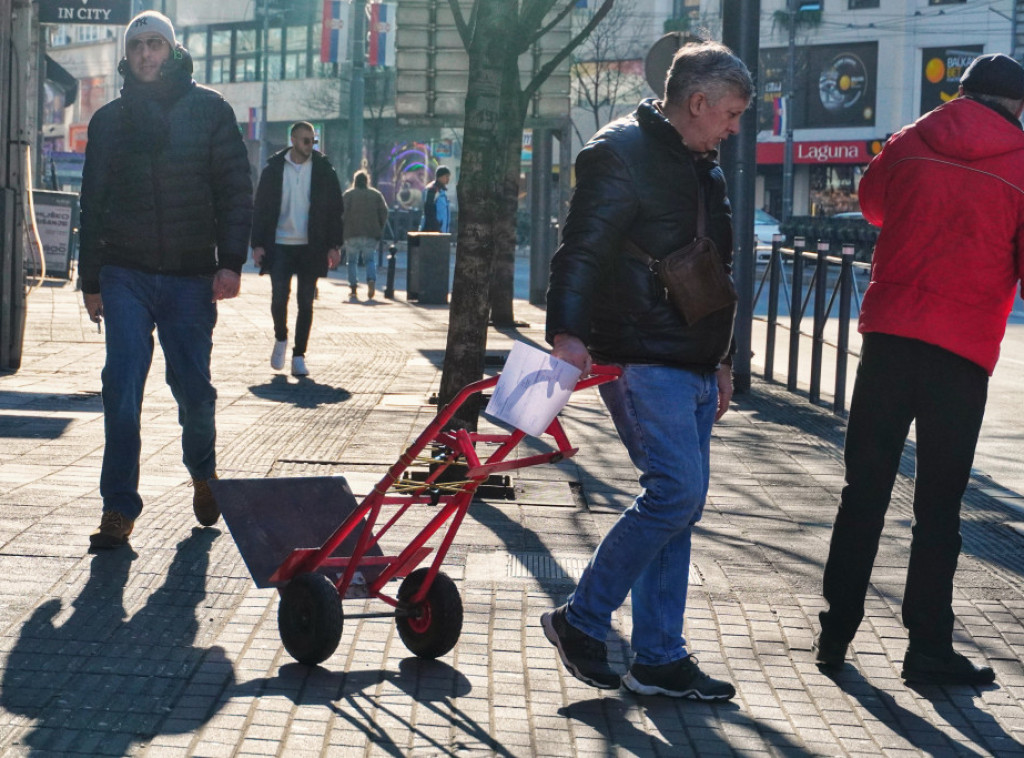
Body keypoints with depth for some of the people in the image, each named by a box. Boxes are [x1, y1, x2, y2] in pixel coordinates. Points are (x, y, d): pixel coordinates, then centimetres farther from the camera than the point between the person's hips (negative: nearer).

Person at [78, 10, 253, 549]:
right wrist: (91, 281, 11)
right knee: (122, 390, -7)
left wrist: (230, 261, -9)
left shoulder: (208, 110, 4)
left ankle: (202, 473, 32)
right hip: (126, 276, 1)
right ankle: (119, 509, -2)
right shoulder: (109, 120, 9)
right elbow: (92, 202, 13)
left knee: (193, 387, 4)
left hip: (191, 276, -1)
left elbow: (234, 188, 1)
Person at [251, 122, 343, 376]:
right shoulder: (274, 169, 2)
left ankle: (299, 355, 11)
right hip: (279, 247, -1)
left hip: (311, 247, 1)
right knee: (279, 298, -8)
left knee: (306, 304, 3)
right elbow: (261, 208, 4)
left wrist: (334, 246, -1)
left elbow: (334, 209, 6)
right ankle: (281, 339, 20)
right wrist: (258, 244, -3)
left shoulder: (323, 170, 3)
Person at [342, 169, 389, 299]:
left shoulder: (347, 194, 3)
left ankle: (353, 288, 4)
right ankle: (371, 280, -20)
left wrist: (343, 230, 2)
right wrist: (380, 230, 9)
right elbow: (384, 212, 4)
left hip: (352, 234, -1)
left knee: (352, 261, 7)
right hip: (371, 234, 1)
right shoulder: (376, 194, 9)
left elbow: (343, 213, -5)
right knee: (370, 259, 6)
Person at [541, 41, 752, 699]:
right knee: (675, 490, -16)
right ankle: (582, 620, -3)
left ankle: (660, 658, 13)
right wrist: (568, 330, -32)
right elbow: (583, 247, -19)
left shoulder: (703, 169, 20)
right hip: (642, 361, -9)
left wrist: (722, 360, 28)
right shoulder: (621, 153, -9)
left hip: (691, 366, 9)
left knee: (682, 506, 7)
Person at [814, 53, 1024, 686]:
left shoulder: (910, 144, 5)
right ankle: (928, 647, 5)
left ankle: (837, 632, 15)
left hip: (890, 331, 3)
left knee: (865, 489, 11)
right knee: (939, 504, 3)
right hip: (964, 349, -2)